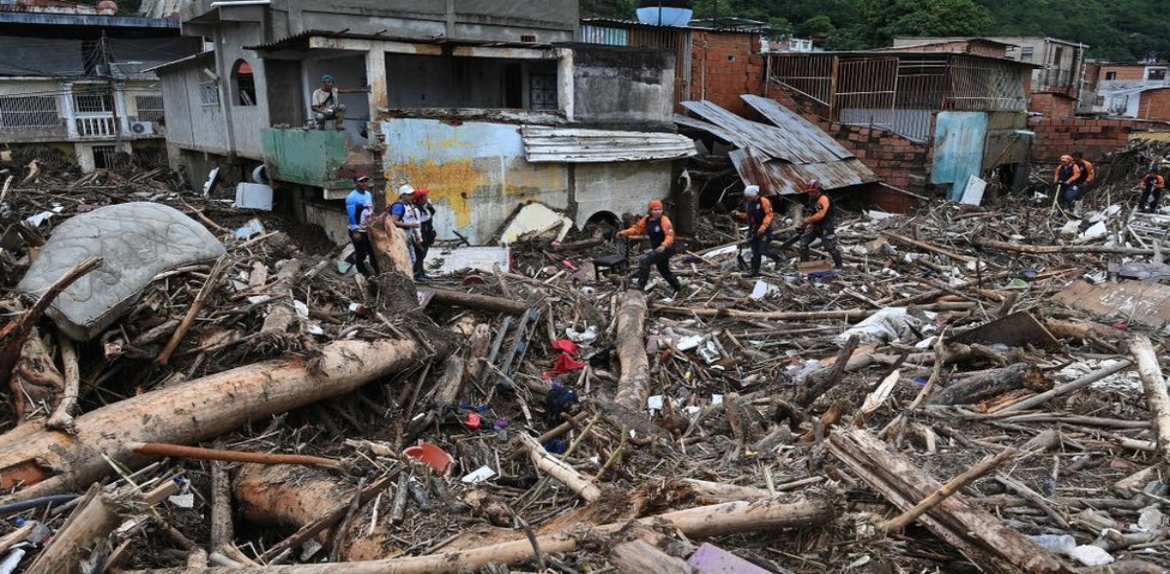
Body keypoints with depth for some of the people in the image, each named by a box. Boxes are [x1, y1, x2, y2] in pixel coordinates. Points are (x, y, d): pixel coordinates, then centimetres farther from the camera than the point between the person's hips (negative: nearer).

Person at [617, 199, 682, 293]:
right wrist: (624, 232, -10)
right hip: (657, 249, 9)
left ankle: (640, 287, -20)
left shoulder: (664, 220, -21)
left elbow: (670, 235, -32)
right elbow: (637, 228, 6)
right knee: (663, 270, 24)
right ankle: (678, 288, 46)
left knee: (644, 261, -23)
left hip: (666, 249, -9)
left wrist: (664, 245, -50)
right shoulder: (647, 219, 1)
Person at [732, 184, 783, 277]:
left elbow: (769, 215, -17)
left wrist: (763, 226, -28)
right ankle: (755, 271, 12)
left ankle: (777, 258, 15)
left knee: (763, 251, -12)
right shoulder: (748, 204, 11)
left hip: (764, 230, -7)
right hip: (753, 230, 7)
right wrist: (739, 214, 5)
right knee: (755, 253, 7)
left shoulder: (763, 202, -11)